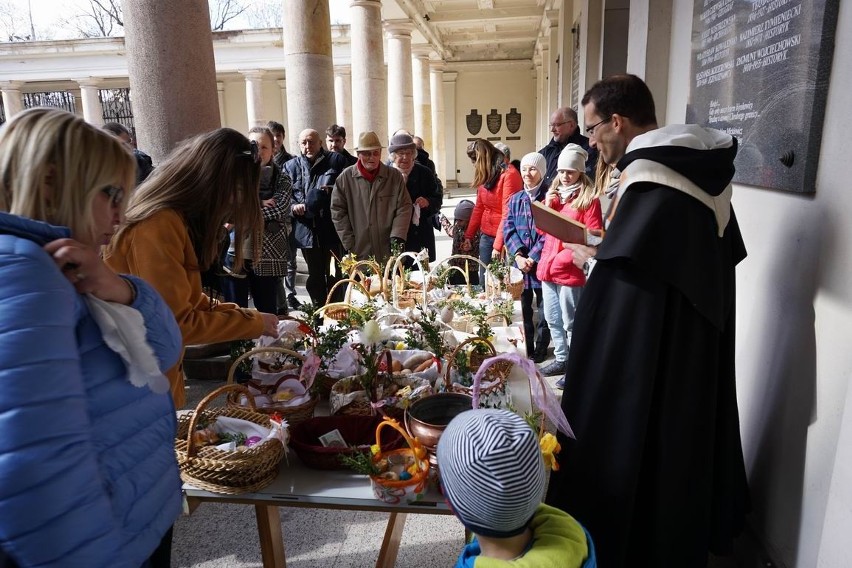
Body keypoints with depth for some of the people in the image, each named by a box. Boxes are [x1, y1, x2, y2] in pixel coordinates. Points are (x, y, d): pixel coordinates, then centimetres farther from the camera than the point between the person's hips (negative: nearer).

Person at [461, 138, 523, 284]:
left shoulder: (509, 174, -15)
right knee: (484, 283, 9)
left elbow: (507, 213, -18)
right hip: (486, 236, 7)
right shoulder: (484, 176, 10)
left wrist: (498, 245, -19)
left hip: (504, 238, -7)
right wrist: (468, 236, 14)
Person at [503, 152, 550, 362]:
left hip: (542, 264, -4)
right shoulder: (515, 199, 12)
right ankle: (525, 349, 25)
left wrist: (533, 257, -15)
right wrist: (518, 255, -10)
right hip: (520, 263, 4)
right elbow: (508, 229, 4)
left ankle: (540, 350, 20)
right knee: (523, 308, 11)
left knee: (544, 309, 6)